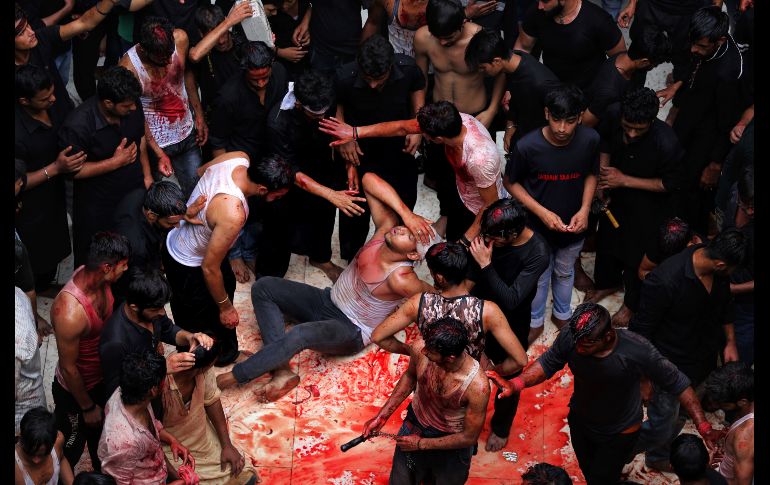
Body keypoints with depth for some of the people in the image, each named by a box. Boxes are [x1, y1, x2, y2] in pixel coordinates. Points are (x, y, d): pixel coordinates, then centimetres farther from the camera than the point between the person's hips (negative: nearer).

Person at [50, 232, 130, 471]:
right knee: (70, 450, 19)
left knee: (100, 432, 32)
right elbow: (69, 368, -28)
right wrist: (87, 407, -14)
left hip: (101, 378, 7)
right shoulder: (70, 312, -43)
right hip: (75, 390, -7)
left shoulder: (94, 276, -19)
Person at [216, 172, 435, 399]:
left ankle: (235, 376, -18)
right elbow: (369, 179, -21)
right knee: (263, 287, -6)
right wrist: (406, 213, -29)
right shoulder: (386, 228, -15)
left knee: (300, 334, -38)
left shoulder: (400, 279, -30)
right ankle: (282, 370, -16)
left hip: (351, 333, -8)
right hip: (327, 301, 8)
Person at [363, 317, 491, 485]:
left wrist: (421, 444, -15)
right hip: (414, 426, 3)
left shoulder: (477, 386, -37)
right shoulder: (419, 350, -26)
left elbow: (469, 437, -22)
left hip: (452, 443, -3)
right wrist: (382, 416, -1)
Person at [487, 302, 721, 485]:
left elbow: (677, 383, -27)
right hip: (580, 421, 4)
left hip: (619, 433, -4)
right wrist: (515, 384, -31)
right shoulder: (570, 337, -31)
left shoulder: (637, 351, -40)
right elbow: (548, 363, -14)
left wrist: (702, 425, -30)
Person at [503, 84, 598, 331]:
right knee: (539, 278, 22)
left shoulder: (590, 140, -22)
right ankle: (535, 321, 49)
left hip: (573, 226, 3)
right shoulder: (527, 146, -30)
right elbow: (511, 183, -14)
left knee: (565, 273, 29)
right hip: (538, 227, -2)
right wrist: (542, 212, -22)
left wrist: (585, 209, -16)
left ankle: (561, 314, 55)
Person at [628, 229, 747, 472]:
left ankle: (658, 457, 54)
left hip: (704, 360, 7)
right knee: (662, 426, 7)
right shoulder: (664, 282, -37)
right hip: (671, 368, -7)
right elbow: (640, 331, -25)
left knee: (677, 418, 28)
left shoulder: (720, 273, -15)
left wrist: (730, 341, 9)